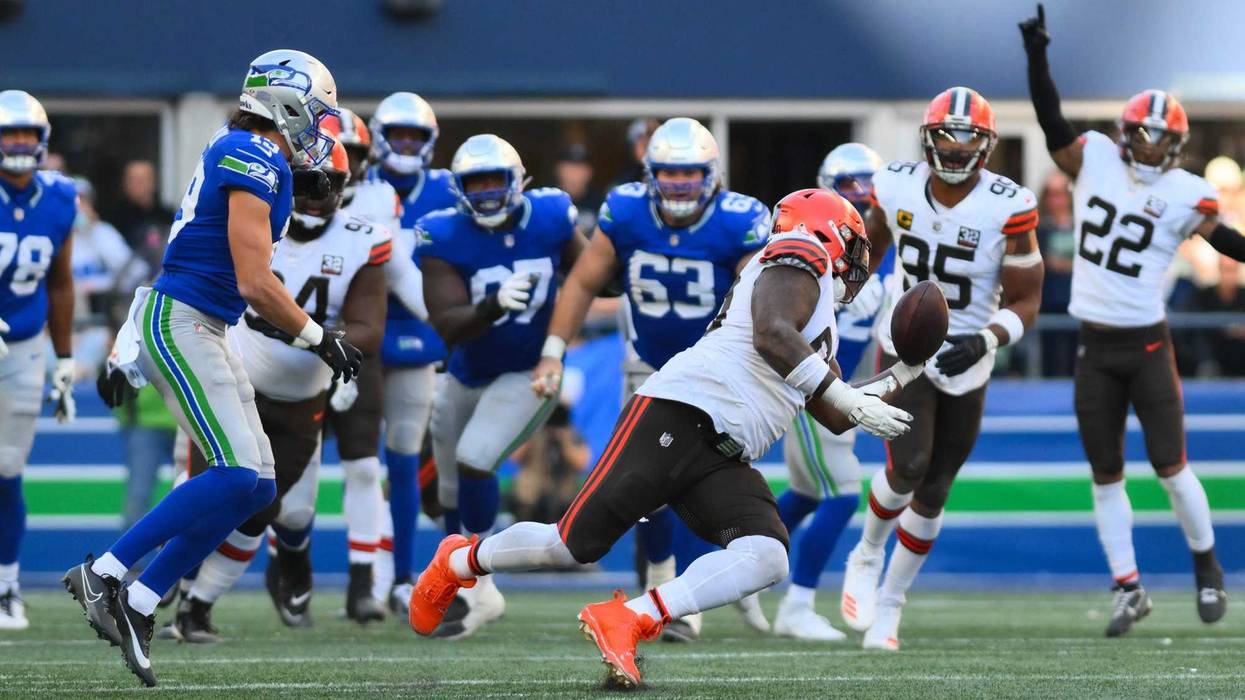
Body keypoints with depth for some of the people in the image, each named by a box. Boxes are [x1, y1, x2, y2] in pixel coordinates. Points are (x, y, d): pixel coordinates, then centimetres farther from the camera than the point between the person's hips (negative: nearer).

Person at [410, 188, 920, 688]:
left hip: (722, 460, 9)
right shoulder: (801, 255, 2)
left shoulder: (818, 328, 30)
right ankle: (459, 561, 20)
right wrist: (848, 398, -17)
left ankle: (625, 622, -24)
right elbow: (770, 334, -17)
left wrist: (899, 378, 29)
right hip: (678, 417, -9)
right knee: (573, 545, -8)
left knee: (767, 559, -18)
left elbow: (834, 417, 36)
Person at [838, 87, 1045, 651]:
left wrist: (986, 340, -30)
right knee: (907, 467, -21)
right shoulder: (899, 188, -11)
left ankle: (889, 604, 27)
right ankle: (867, 557, 9)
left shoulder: (1007, 208, -19)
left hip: (965, 366, 0)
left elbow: (1025, 301, -13)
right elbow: (871, 241, 11)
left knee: (931, 495, 8)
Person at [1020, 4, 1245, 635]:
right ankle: (1129, 590, 13)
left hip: (1147, 345, -3)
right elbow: (1051, 121, -5)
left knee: (1170, 469, -2)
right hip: (1095, 347, 3)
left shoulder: (1185, 196, -5)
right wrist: (1036, 56, -15)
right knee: (1105, 477, 6)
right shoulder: (1094, 159, 1)